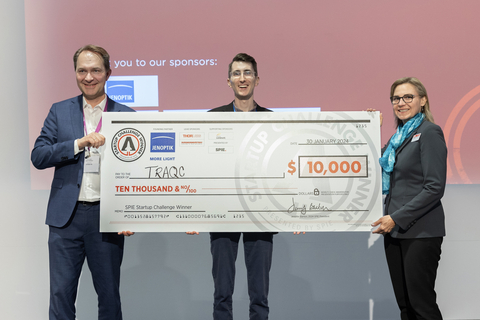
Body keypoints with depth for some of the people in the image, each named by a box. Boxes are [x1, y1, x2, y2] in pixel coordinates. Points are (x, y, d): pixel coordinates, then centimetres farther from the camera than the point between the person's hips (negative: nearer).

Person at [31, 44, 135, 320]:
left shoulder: (126, 115, 4)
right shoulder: (60, 111, 8)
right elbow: (38, 157, -2)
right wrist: (79, 143, -16)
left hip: (107, 217, -1)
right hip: (66, 216, 1)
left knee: (109, 294, 9)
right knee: (61, 294, 4)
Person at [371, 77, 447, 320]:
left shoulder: (429, 133, -9)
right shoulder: (399, 136, 15)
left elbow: (435, 188, -16)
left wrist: (397, 218, -17)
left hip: (420, 232, -8)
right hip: (396, 230, 8)